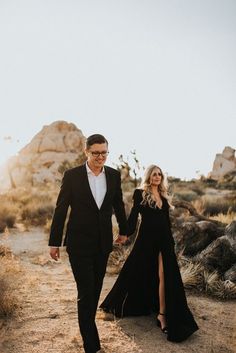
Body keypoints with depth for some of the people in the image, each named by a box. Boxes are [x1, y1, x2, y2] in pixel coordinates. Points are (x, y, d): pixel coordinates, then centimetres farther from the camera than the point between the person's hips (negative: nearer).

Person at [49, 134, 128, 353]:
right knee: (86, 292, -3)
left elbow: (118, 204, 13)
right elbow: (60, 209, -6)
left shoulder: (114, 175, 0)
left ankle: (87, 325, 40)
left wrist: (123, 230, 21)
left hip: (103, 242, 4)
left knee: (96, 288, 17)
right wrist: (54, 242, -3)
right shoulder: (72, 175, -10)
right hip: (79, 242, -4)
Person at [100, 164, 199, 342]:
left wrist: (171, 241, 13)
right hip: (146, 239, -4)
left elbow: (167, 221, 15)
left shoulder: (164, 196, 12)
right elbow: (133, 216, -10)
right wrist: (126, 233, -23)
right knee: (138, 274, 9)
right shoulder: (140, 194, -3)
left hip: (164, 240, 4)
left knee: (164, 276, -1)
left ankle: (162, 314, 6)